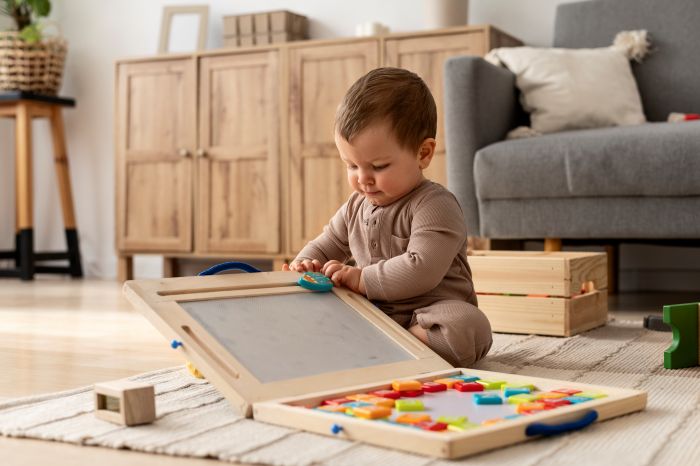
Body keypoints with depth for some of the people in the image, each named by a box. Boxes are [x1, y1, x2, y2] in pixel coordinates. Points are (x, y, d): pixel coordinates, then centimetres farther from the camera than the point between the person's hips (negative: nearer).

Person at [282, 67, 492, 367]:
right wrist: (306, 264, 1)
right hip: (372, 314, 7)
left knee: (469, 326, -38)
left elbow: (422, 269, -27)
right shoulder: (357, 206, 10)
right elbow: (328, 244, 24)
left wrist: (362, 279, -25)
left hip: (428, 314, -6)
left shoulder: (435, 206, -14)